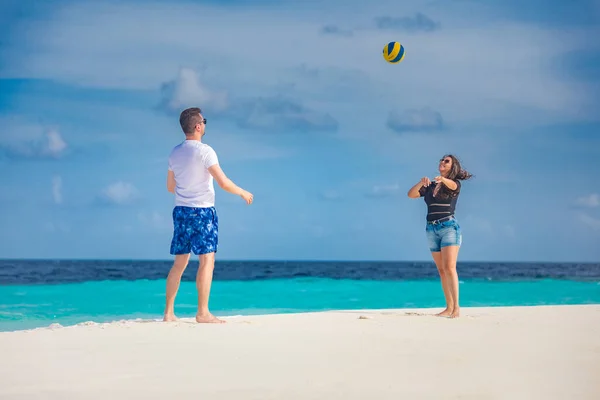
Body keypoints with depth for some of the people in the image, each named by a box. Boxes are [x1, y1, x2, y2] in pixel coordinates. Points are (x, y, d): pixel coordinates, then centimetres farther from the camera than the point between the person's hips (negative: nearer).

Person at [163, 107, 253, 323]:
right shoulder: (205, 151, -12)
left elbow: (170, 186, 18)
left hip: (181, 210, 7)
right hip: (202, 210, -7)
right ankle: (203, 313, -5)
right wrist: (243, 193, 0)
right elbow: (223, 182, -16)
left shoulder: (175, 153, 10)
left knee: (179, 263, 10)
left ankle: (169, 312, 10)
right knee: (207, 260, -4)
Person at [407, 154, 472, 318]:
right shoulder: (430, 186, 16)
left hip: (449, 226, -5)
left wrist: (442, 179, -45)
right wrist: (421, 182, -13)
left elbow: (452, 185, -22)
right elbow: (411, 194, 7)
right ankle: (449, 307, 7)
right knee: (442, 270, 5)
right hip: (431, 229, 5)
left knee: (449, 268, -16)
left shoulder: (454, 183, 2)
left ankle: (456, 307, -18)